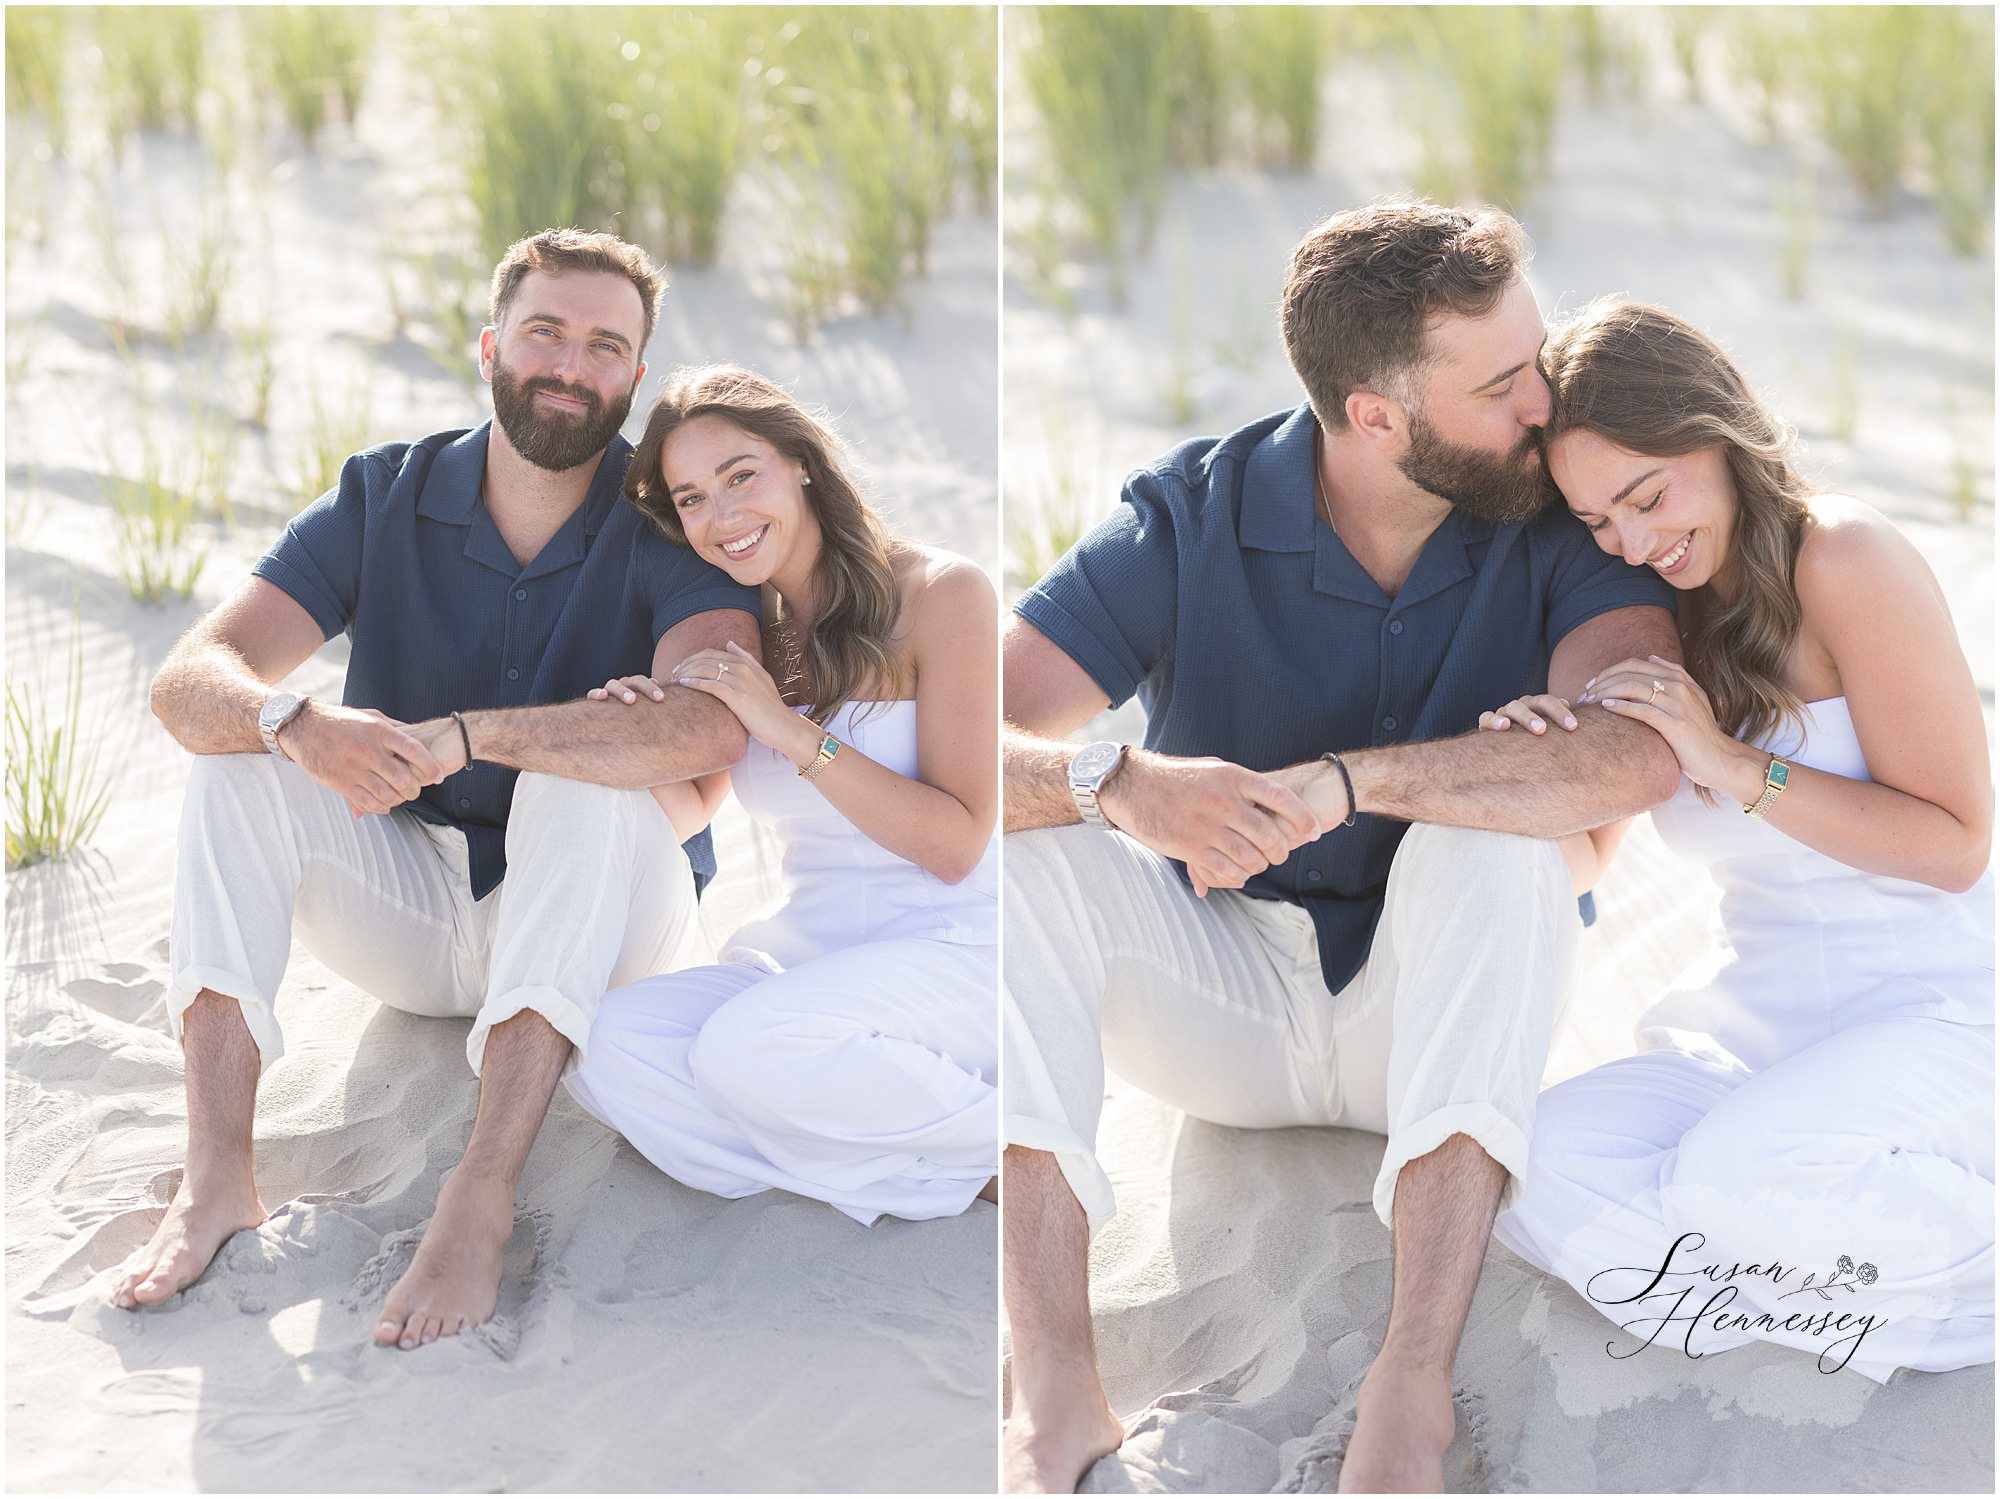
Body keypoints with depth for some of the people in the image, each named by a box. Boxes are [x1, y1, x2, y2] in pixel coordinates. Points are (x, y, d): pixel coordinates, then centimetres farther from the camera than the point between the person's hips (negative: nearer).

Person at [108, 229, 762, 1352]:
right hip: (414, 920, 3)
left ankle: (483, 1201, -41)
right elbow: (192, 679, -15)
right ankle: (218, 1174, -29)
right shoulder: (386, 499, -3)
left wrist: (463, 734, -40)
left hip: (601, 922, -3)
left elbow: (711, 724, -34)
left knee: (585, 771, -32)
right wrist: (300, 726, -39)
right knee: (245, 744, -18)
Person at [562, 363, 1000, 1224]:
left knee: (748, 1048, -33)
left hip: (954, 945, -6)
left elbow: (956, 845, -12)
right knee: (612, 1047, -20)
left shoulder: (938, 597, -7)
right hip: (808, 951, 6)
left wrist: (792, 731, -18)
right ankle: (941, 1182, -17)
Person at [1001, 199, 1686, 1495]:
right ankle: (1057, 1388, -33)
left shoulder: (1563, 526, -15)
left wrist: (1340, 783, -40)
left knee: (1491, 839, -32)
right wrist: (1119, 785, -44)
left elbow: (1637, 753, -35)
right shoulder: (1193, 519, -13)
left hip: (1439, 1018, -1)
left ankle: (1412, 1388, -38)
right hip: (1223, 1010, 1)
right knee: (1033, 835, -25)